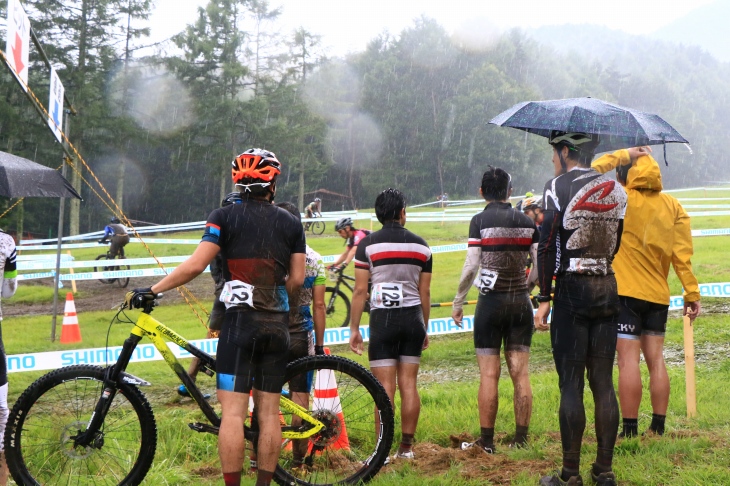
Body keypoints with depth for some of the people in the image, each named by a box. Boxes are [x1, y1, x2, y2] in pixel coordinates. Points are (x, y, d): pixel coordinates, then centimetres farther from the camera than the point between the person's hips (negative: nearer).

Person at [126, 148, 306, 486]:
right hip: (278, 325, 4)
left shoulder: (225, 217, -2)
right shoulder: (291, 223, 8)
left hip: (240, 321, -4)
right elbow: (297, 279, 5)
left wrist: (151, 290, -2)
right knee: (269, 412, 8)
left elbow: (195, 265, -10)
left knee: (232, 411, -5)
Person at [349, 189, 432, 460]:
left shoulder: (368, 244, -4)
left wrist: (354, 328, 1)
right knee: (409, 384, 8)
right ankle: (406, 447, 12)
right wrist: (424, 329, 19)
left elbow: (360, 290, -6)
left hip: (383, 318, -3)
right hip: (412, 317, 3)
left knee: (385, 387, -2)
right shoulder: (420, 245, 6)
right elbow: (424, 292, 9)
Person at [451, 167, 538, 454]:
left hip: (491, 302, -4)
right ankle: (521, 439, 9)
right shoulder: (526, 222, 5)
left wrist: (458, 303, -3)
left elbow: (471, 266, -13)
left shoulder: (480, 221, -6)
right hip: (521, 302, 4)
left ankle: (487, 441, 4)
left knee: (489, 375, 1)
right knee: (520, 374, 7)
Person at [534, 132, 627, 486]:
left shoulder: (557, 187, -7)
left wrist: (544, 299, -9)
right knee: (603, 382, 9)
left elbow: (547, 247, -12)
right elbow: (615, 244, 13)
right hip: (608, 289, 5)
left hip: (571, 291, -5)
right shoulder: (614, 190, 9)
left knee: (570, 384, -2)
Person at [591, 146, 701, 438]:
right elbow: (682, 254, 1)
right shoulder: (673, 206, 5)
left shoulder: (622, 199, -9)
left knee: (628, 358, -5)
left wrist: (624, 155, 2)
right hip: (658, 294, 6)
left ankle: (630, 430, -5)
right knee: (655, 358, 11)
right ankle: (658, 428, 15)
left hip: (626, 291, -5)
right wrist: (691, 293, 3)